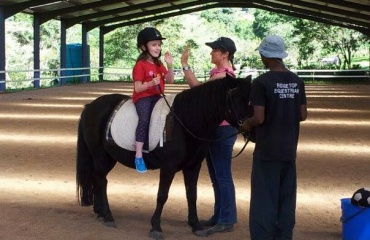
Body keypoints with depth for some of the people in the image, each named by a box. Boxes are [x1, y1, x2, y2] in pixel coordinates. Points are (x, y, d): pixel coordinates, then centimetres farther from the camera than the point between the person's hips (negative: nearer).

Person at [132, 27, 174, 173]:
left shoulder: (159, 64, 13)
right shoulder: (140, 65, -8)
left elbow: (170, 80, 8)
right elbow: (138, 88, -13)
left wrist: (170, 65, -6)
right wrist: (150, 83, -30)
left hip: (157, 97, 7)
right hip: (142, 97, -7)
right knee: (144, 119, -30)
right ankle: (138, 156, -30)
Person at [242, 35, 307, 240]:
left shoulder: (261, 82, -14)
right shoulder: (297, 82, 4)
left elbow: (259, 118, -17)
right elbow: (302, 115, 7)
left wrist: (247, 123, 3)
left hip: (267, 151, -6)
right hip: (289, 150, 6)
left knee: (264, 199, 1)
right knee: (286, 198, 13)